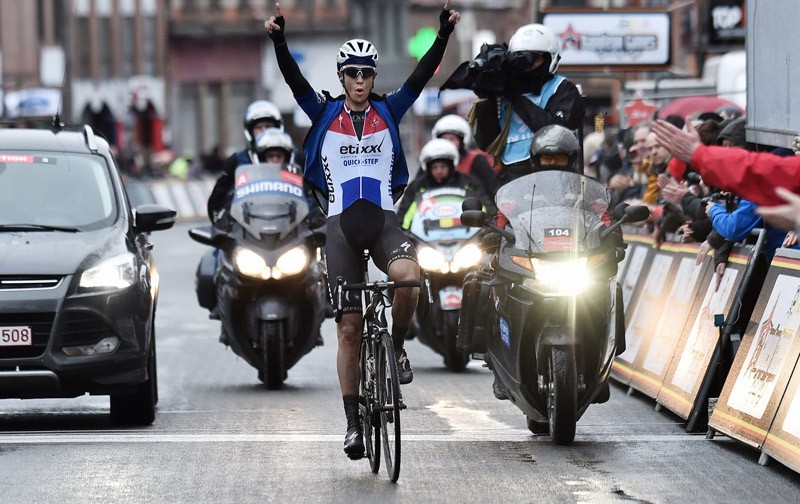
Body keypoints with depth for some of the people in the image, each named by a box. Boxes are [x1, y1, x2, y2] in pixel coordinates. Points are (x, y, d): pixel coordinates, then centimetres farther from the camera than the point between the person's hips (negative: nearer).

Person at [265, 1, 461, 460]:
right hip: (342, 223, 0)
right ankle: (353, 422, 6)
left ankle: (397, 346, -4)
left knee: (408, 275, -33)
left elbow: (422, 76, -2)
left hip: (384, 219, 0)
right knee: (349, 327, 0)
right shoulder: (324, 113, 5)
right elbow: (294, 78, -8)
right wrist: (279, 40, -24)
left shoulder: (388, 112, 7)